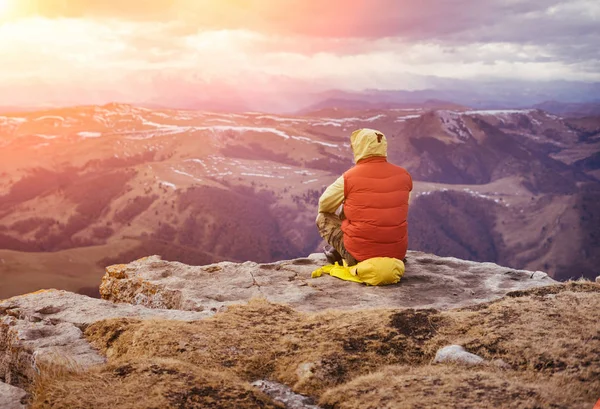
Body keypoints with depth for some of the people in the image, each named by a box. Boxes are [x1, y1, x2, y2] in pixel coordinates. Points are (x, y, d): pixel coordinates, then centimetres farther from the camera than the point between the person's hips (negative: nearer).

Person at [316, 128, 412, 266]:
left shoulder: (349, 177, -12)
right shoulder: (404, 175, -2)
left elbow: (324, 205, 3)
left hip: (359, 256, -4)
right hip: (397, 253, 4)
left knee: (323, 217, 16)